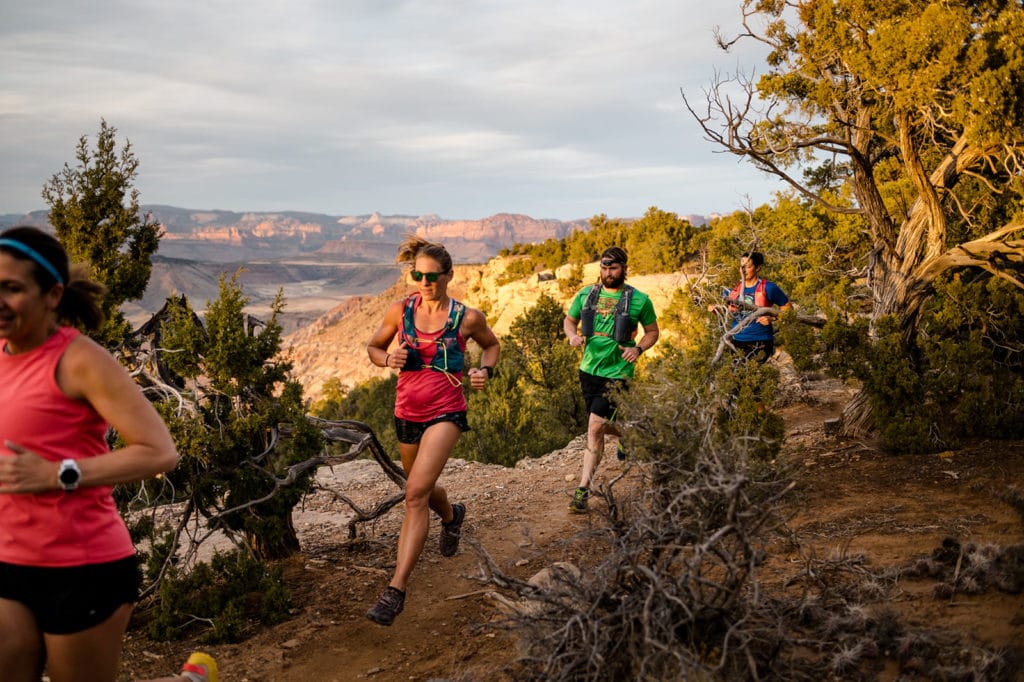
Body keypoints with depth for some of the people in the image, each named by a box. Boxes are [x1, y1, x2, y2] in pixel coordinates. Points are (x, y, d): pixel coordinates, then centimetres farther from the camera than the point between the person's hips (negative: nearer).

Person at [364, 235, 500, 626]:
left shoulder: (467, 318, -6)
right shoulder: (400, 311, -2)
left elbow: (491, 344, 14)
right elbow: (373, 347, 12)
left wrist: (485, 370, -7)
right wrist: (387, 359, -11)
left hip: (446, 413, -4)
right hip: (407, 412, 4)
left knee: (415, 495, -19)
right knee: (421, 489, 23)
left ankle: (395, 591, -20)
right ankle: (452, 516, 61)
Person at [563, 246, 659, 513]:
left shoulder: (639, 300, -5)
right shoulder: (587, 294, 4)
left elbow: (653, 331, 6)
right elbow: (569, 320, 17)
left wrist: (638, 349, -14)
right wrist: (573, 335, -5)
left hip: (617, 372, -5)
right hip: (589, 369, 5)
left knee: (595, 426, -15)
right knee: (602, 425, 16)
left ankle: (583, 489, -3)